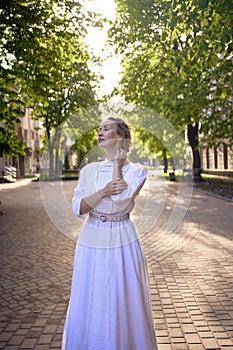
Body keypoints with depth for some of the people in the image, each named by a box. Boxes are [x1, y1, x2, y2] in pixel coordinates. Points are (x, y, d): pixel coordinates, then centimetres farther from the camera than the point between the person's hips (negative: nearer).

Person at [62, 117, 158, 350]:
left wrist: (117, 164, -9)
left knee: (123, 304, 7)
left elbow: (120, 201, -21)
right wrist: (103, 191, -18)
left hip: (122, 242, -3)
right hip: (91, 242, 4)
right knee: (88, 303, 13)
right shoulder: (89, 170, 7)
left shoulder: (135, 171, -3)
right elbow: (78, 208, -3)